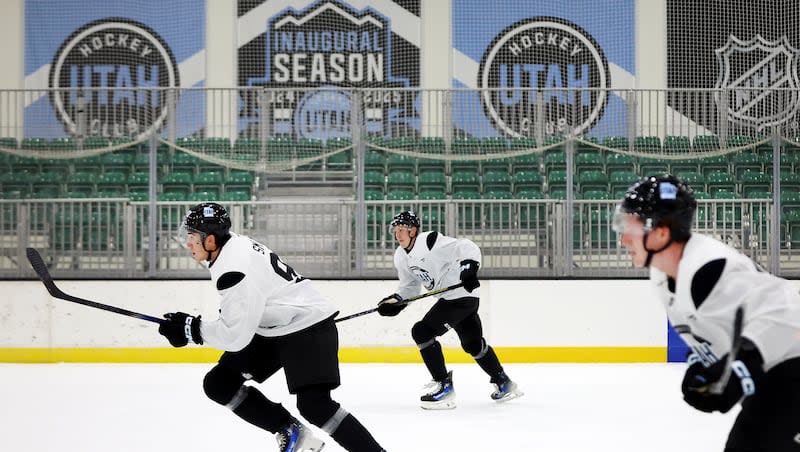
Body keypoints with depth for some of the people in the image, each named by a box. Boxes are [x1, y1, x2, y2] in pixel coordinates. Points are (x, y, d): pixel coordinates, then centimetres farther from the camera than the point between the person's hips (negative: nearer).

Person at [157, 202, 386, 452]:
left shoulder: (235, 270, -28)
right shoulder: (233, 243, -1)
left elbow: (235, 336, -27)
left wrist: (191, 329, -18)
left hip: (309, 328, -10)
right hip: (271, 329, 10)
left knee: (313, 404, -24)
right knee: (218, 383, 3)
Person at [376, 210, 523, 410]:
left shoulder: (430, 242, -20)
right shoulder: (401, 257, 7)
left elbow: (468, 249, -23)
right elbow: (410, 285, 18)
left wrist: (469, 269, -37)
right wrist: (396, 300, 2)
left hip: (463, 295, -10)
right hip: (448, 298, 10)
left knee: (422, 331, -16)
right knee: (473, 344, 21)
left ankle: (443, 385, -11)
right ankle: (503, 383, 36)